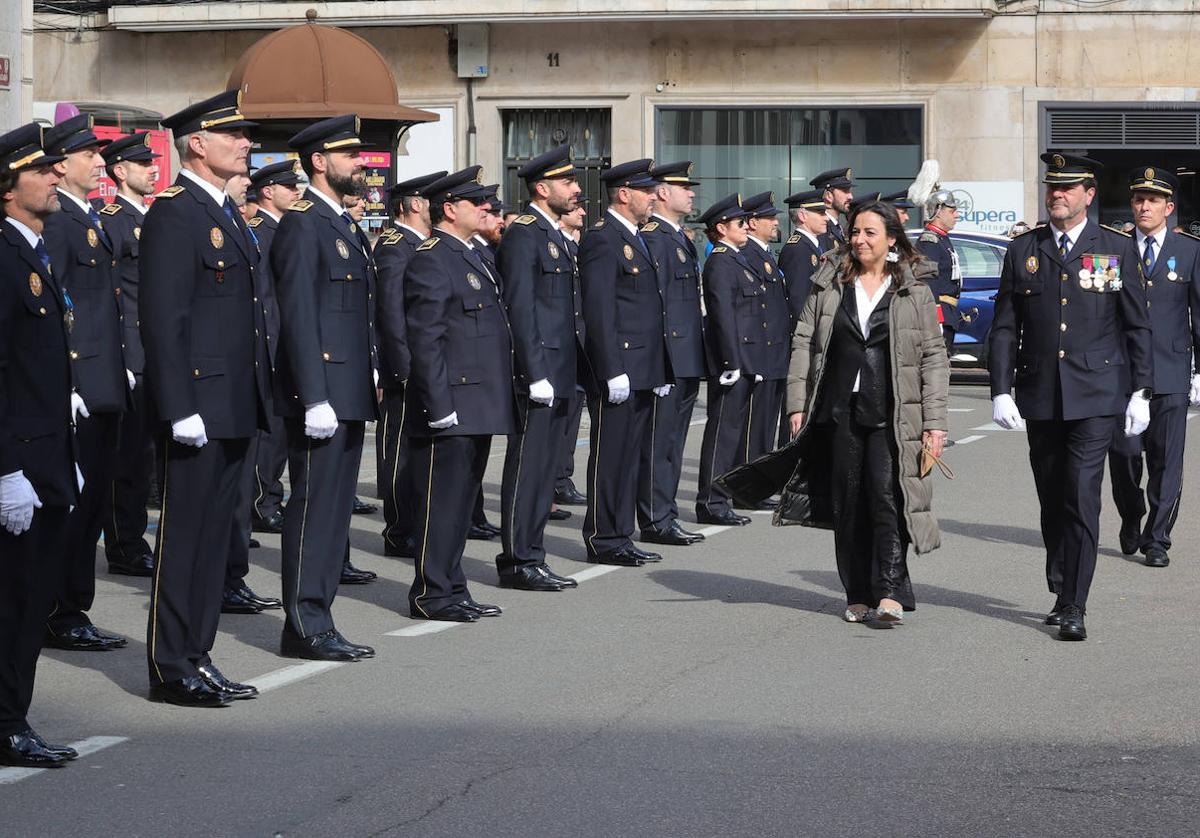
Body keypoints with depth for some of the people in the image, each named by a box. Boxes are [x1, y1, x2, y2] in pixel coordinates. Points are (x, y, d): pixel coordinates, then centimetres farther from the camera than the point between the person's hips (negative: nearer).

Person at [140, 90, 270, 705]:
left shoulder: (228, 214, 17)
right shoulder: (173, 214, -12)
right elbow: (163, 318, -18)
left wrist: (260, 397, 18)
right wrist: (180, 408, -22)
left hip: (235, 406, 9)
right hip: (198, 407, -9)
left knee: (215, 534, 12)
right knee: (184, 535, -2)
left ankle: (198, 659, 20)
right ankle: (171, 670, 4)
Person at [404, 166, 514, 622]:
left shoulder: (473, 258, 18)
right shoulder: (431, 260, -12)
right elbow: (424, 339, -17)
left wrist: (496, 402, 21)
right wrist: (439, 406, -21)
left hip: (478, 408, 10)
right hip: (451, 408, -10)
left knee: (462, 499, 13)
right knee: (440, 500, -4)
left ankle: (452, 589, 20)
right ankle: (431, 595, 1)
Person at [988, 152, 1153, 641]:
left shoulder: (1117, 249, 3)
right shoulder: (1023, 251, 8)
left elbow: (1137, 326, 5)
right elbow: (1004, 327, 7)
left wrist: (1140, 392, 0)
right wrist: (1001, 391, -2)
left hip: (1096, 396, -3)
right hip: (1040, 396, 3)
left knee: (1082, 499, -11)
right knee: (1053, 503, 10)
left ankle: (1074, 608, -11)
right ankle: (1061, 593, 24)